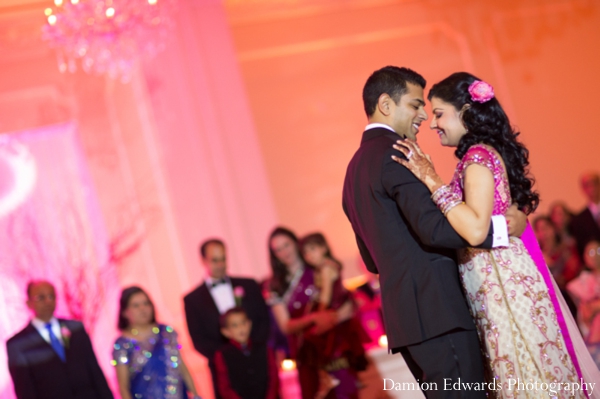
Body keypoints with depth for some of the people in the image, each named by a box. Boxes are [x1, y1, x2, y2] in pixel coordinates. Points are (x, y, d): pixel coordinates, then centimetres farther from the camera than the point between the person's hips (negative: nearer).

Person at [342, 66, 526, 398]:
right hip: (435, 308, -10)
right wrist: (504, 227, -12)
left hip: (402, 314, 10)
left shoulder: (356, 166, 21)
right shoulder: (394, 152, -9)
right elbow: (434, 228, -21)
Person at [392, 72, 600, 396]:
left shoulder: (478, 156, -14)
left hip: (505, 283, -9)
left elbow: (476, 231, -26)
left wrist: (433, 181, -23)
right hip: (505, 280, 9)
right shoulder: (490, 152, 14)